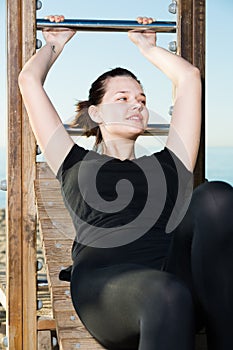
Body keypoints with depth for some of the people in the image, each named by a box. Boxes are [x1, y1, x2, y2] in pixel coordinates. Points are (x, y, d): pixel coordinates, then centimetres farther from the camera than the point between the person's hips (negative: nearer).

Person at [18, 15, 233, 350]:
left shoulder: (167, 164, 31)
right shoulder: (76, 163, 27)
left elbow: (189, 77, 38)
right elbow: (29, 82, 31)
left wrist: (147, 46, 54)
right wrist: (54, 45, 50)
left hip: (180, 276, 3)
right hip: (105, 281, -3)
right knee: (167, 296, -40)